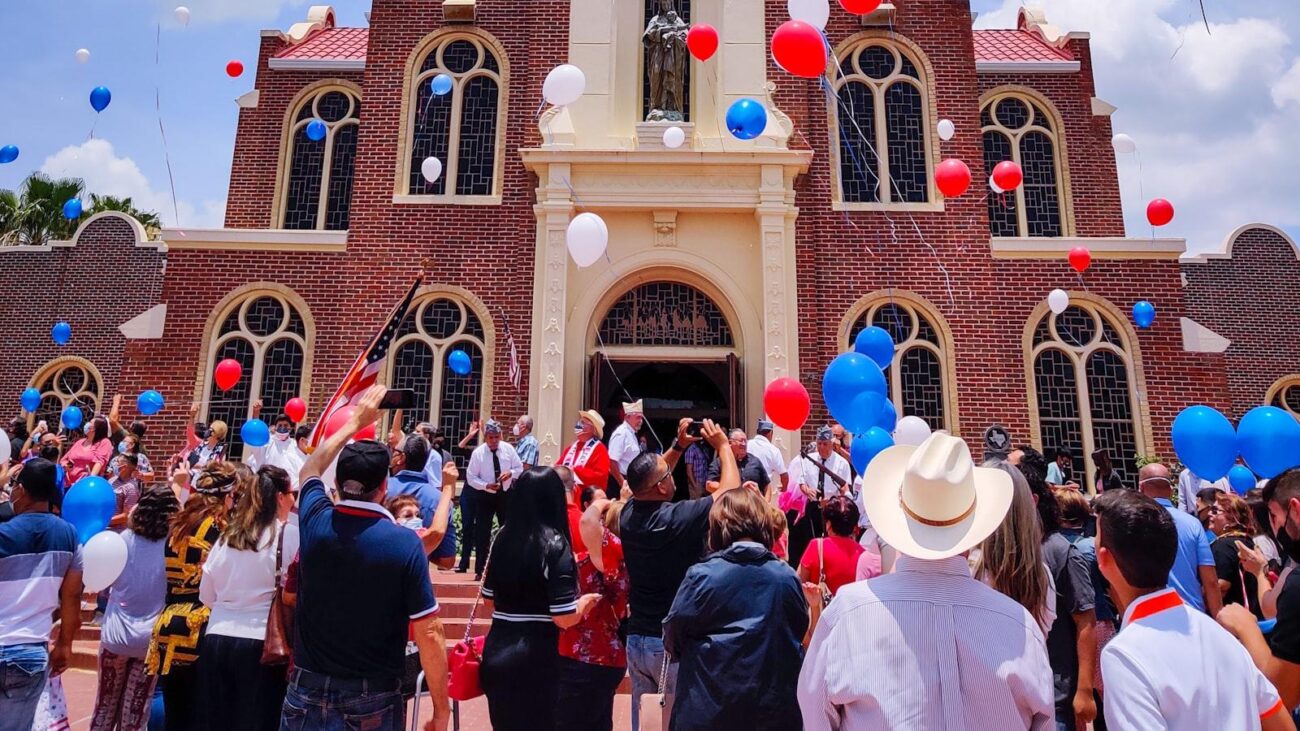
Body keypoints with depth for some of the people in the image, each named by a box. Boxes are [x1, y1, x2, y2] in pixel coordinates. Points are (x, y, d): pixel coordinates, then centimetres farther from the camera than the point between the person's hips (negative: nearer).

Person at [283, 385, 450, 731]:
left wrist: (355, 421, 24)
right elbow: (429, 634, -16)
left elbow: (310, 470, 15)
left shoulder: (315, 522, -8)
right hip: (373, 698, -2)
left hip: (308, 691, 3)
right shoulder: (405, 543, -18)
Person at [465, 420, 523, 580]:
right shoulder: (478, 453, -12)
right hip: (485, 496, -2)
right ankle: (480, 571, 10)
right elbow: (471, 477, -10)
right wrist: (487, 486, -24)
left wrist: (510, 473, -20)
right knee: (482, 533, 0)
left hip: (506, 494, 2)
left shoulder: (508, 448, -6)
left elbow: (520, 468, 1)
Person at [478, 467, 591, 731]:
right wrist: (586, 601, 1)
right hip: (536, 659, -5)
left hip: (496, 652, 6)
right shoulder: (555, 545, -15)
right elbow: (564, 619, -17)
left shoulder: (502, 537, 2)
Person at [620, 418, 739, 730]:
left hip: (636, 639, 6)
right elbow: (731, 489, -9)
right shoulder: (681, 517, -22)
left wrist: (679, 445, 12)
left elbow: (648, 479, 16)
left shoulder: (628, 514, -5)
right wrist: (722, 445, 3)